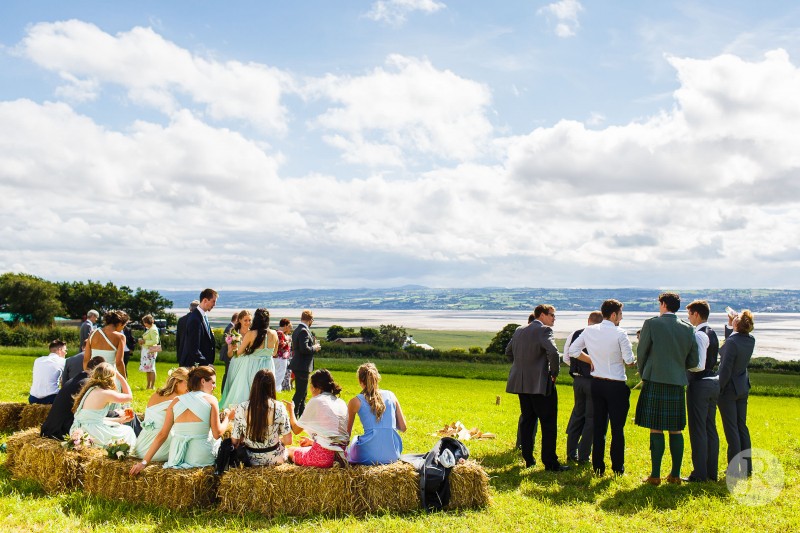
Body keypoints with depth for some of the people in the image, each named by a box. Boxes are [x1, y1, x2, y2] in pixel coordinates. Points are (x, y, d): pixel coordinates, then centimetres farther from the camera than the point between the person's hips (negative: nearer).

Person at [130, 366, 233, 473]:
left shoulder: (176, 401, 5)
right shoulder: (211, 400, -5)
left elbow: (162, 435, 0)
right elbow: (217, 433, -7)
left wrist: (144, 462, 2)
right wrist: (227, 417, 12)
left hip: (177, 456, 6)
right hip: (200, 457, -5)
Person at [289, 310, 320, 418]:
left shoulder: (297, 330, 12)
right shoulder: (304, 331, -19)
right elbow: (304, 349, -27)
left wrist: (313, 344, 13)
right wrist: (314, 348, -10)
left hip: (298, 365, 10)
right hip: (302, 366, -10)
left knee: (302, 392, 19)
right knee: (300, 392, -5)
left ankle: (302, 414, 30)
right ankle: (293, 416, -2)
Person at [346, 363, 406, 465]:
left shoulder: (356, 401, 1)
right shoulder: (391, 395, 6)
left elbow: (347, 433, 14)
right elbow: (403, 427, 9)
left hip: (369, 457, -2)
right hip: (393, 456, 2)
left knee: (355, 440, 32)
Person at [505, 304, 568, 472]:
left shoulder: (519, 331, 12)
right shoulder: (544, 330, -12)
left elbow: (508, 351, 22)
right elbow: (553, 352, -25)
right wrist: (554, 373, -11)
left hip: (521, 383, 7)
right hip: (541, 384, -7)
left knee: (527, 421, 15)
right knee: (548, 423, 0)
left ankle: (528, 459, 19)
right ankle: (550, 462, 1)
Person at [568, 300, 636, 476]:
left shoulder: (589, 331, 1)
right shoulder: (619, 333, -14)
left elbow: (573, 350, 6)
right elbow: (629, 360, -14)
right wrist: (634, 362, 9)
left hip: (596, 382, 5)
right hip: (616, 385, -5)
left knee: (598, 426, 12)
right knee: (617, 428, 5)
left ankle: (598, 466, 15)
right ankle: (618, 468, 9)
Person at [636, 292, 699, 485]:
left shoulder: (651, 324, -5)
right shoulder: (688, 329, 6)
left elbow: (641, 353, -1)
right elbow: (693, 361, 8)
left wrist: (643, 375, 15)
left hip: (655, 382, -4)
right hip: (677, 383, 4)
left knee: (656, 430, 0)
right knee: (676, 430, 10)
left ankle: (655, 475, 2)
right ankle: (675, 475, 15)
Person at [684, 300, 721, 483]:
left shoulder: (699, 335, -16)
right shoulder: (712, 334, 13)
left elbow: (699, 365, -22)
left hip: (700, 383, -9)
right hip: (714, 382, 9)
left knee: (698, 429, -4)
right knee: (710, 428, 14)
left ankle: (700, 473, -1)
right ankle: (711, 471, 20)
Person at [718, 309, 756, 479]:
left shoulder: (732, 342, -23)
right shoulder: (750, 340, -1)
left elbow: (726, 369, -21)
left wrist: (718, 389, -12)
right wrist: (729, 325, 14)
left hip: (728, 388, -7)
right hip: (743, 388, 7)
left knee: (731, 429, 0)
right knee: (742, 427, 15)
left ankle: (735, 470, 4)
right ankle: (747, 467, 21)